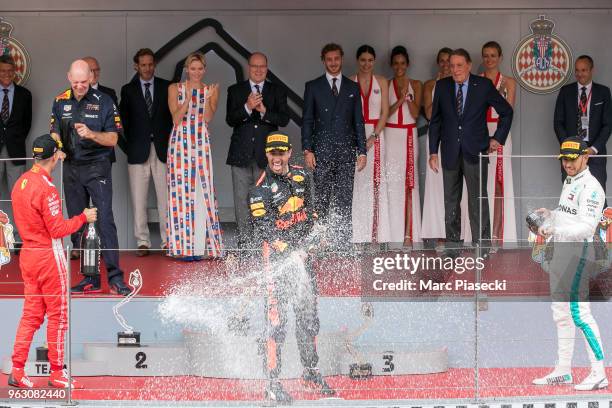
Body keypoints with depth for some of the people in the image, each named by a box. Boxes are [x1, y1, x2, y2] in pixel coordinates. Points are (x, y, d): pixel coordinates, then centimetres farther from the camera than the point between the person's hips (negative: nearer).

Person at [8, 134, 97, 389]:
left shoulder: (21, 182, 7)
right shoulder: (46, 188, -19)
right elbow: (57, 229, -18)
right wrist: (83, 218, -6)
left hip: (27, 253, 8)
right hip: (49, 256, -8)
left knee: (31, 313, 12)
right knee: (57, 315, 3)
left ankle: (17, 370, 9)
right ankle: (56, 373, 10)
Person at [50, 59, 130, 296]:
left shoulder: (103, 101, -3)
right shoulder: (60, 102, 8)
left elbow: (112, 139, -4)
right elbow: (55, 134, 12)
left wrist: (92, 134, -22)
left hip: (97, 167, -4)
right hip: (71, 168, 4)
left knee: (105, 220, -12)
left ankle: (115, 278, -12)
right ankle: (90, 279, 11)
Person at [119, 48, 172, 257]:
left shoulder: (166, 87, 8)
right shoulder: (128, 90, 8)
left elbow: (174, 115, 8)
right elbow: (124, 120, 10)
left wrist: (171, 143, 1)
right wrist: (130, 143, 3)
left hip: (163, 148, 0)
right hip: (138, 151, 0)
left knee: (166, 198, -2)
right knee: (139, 199, -1)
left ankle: (168, 241, 3)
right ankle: (143, 242, 3)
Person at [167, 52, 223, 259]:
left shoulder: (211, 90, 9)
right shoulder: (175, 89, 5)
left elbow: (208, 118, -2)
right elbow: (176, 118, -4)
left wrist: (208, 98, -17)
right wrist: (188, 98, -16)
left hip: (201, 144, 1)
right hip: (180, 143, -1)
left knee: (202, 190, -4)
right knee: (182, 190, -5)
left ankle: (201, 244, 0)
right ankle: (185, 246, -3)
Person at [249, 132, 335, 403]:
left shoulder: (301, 176, 7)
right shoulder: (261, 190, -13)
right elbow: (264, 231, -18)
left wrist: (311, 236, 12)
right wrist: (292, 251, -26)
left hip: (301, 251, 6)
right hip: (277, 256, -6)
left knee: (308, 313, 13)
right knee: (277, 318, -10)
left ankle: (311, 371, 28)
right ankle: (272, 383, -7)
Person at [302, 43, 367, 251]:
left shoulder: (353, 88, 12)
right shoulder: (313, 87, 7)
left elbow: (359, 122, 11)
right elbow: (307, 121, 4)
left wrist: (362, 151, 4)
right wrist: (307, 150, -5)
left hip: (346, 151, 2)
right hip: (322, 151, -1)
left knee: (344, 201, 0)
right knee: (321, 200, -1)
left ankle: (342, 243, 2)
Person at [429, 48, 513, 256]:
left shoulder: (484, 85, -2)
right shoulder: (442, 86, 4)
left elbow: (506, 112, 10)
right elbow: (435, 121, 9)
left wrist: (498, 138, 4)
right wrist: (433, 152, 4)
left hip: (475, 151, -3)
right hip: (450, 151, 3)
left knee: (478, 199, -4)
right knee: (451, 200, 7)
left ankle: (482, 247, 0)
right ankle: (452, 245, 14)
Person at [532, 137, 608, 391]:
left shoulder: (591, 187, -13)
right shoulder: (569, 183, 18)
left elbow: (586, 227, -23)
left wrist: (555, 230, -31)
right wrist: (550, 214, 13)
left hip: (578, 253, -10)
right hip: (559, 253, 10)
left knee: (579, 312, -14)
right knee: (560, 312, 14)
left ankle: (599, 374, -12)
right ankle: (563, 370, 23)